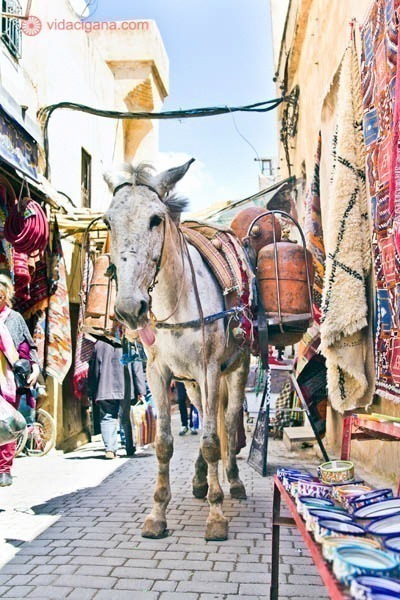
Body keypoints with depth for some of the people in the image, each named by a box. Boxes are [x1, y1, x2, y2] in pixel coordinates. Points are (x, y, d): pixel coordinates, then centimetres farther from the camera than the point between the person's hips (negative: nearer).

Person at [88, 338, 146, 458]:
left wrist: (92, 393, 12)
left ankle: (110, 448, -13)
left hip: (104, 390, 0)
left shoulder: (98, 345, 4)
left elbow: (93, 370, 6)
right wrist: (141, 390, 2)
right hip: (124, 390, 0)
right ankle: (130, 449, 22)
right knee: (125, 419, 14)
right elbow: (137, 369, -1)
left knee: (107, 418, 3)